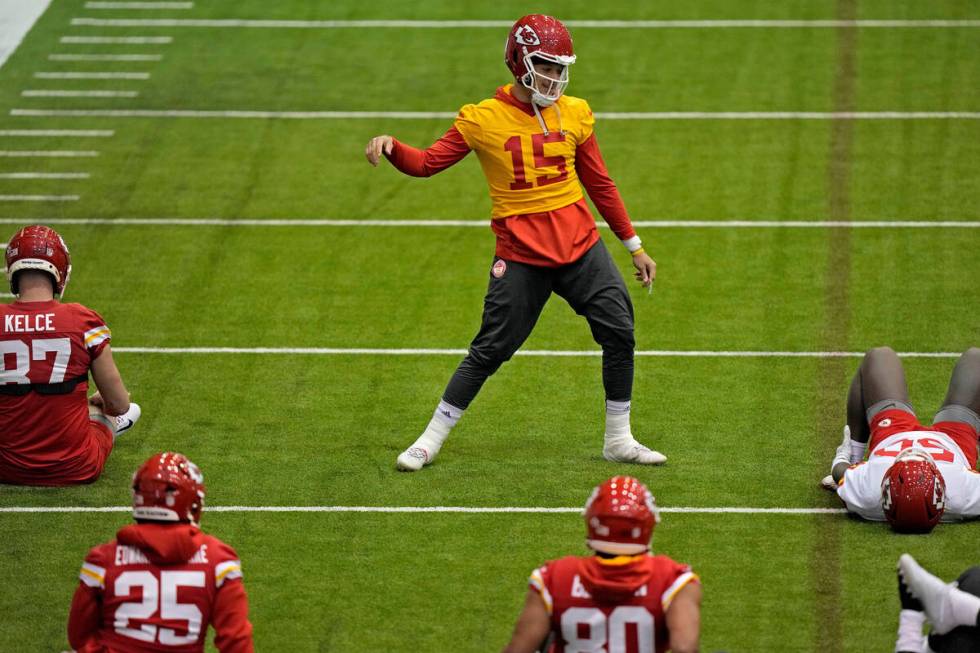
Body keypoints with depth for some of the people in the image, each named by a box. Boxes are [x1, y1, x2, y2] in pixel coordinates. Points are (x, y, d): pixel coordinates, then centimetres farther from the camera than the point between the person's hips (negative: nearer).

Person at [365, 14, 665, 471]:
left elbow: (599, 184, 13)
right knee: (490, 351, -3)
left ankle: (619, 441, 13)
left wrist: (634, 246, 15)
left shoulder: (575, 113, 5)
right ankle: (431, 440, 11)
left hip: (580, 245, 3)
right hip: (521, 255, -3)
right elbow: (427, 163, -7)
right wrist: (391, 147, -28)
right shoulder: (483, 119, -5)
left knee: (619, 331, -2)